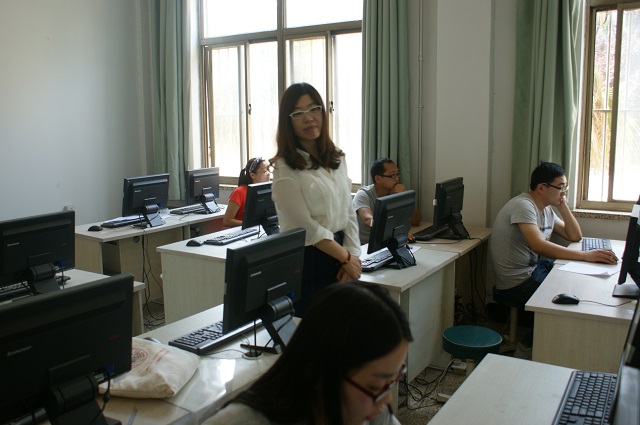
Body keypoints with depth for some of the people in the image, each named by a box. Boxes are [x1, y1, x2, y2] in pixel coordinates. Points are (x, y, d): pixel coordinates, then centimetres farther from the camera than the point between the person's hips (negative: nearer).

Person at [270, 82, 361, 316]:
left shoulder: (337, 159, 9)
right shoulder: (285, 168, -11)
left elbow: (349, 212, 8)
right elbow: (305, 226, -15)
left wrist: (353, 256, -3)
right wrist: (347, 257, -9)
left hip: (339, 256, 6)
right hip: (307, 259, -6)